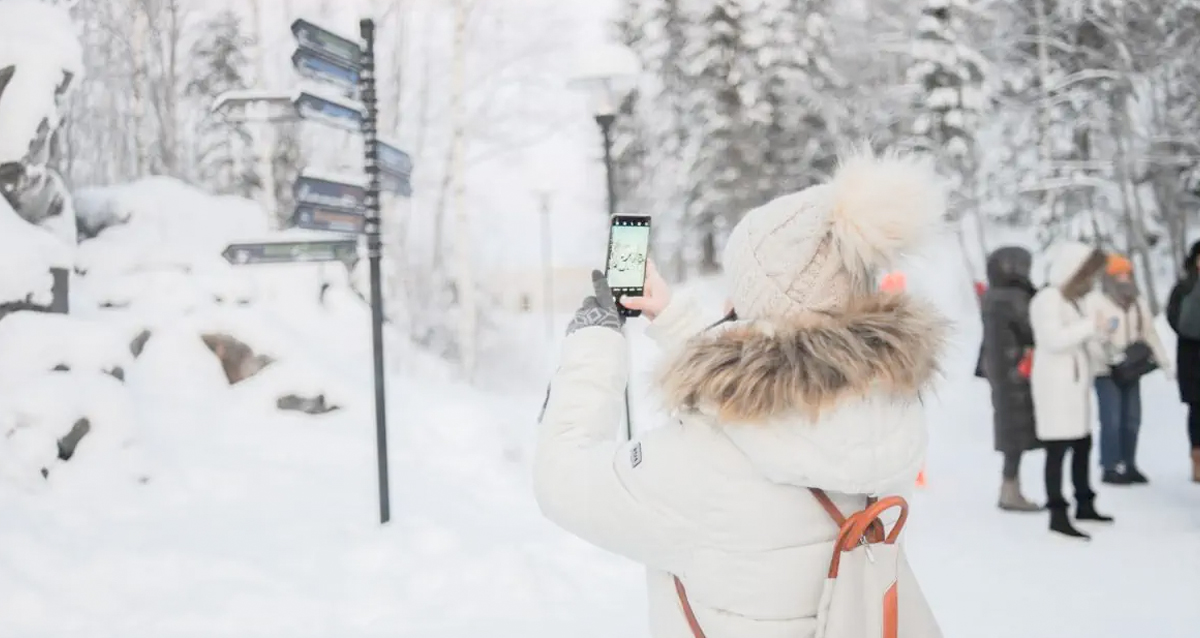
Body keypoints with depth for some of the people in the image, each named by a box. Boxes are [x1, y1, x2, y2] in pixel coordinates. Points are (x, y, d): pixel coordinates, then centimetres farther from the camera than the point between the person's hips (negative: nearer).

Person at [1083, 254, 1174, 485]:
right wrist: (1108, 355, -31)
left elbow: (1150, 333, 17)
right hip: (1106, 370, -6)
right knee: (1111, 420, -11)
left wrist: (1164, 362, 10)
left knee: (1132, 419, 9)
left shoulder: (1138, 303, 15)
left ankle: (1128, 465, 19)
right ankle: (1109, 468, -5)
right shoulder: (1094, 301, -6)